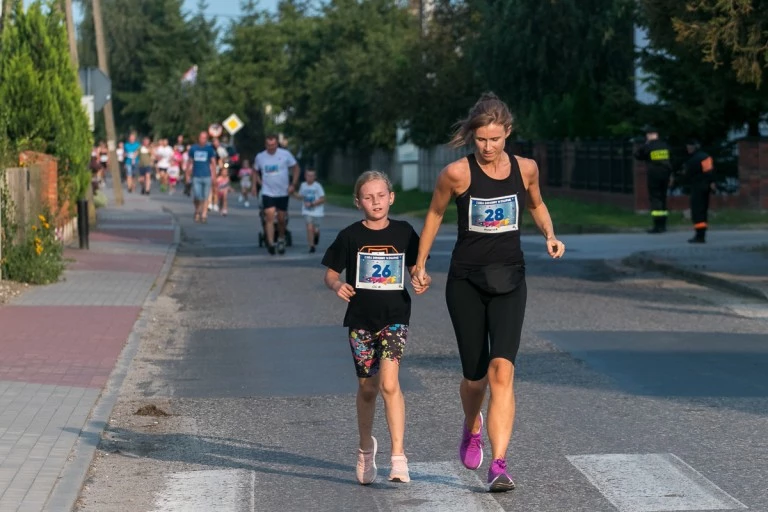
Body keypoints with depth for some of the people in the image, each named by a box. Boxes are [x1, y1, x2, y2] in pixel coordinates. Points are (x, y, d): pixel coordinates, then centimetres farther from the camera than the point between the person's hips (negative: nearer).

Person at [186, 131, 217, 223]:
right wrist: (188, 175, 11)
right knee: (197, 196, -6)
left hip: (207, 176, -1)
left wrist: (213, 175, -5)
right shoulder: (193, 148, 7)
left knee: (205, 197, 0)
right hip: (196, 176, 1)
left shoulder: (209, 149, 3)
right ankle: (197, 212, 17)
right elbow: (189, 162, 13)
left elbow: (213, 162, 3)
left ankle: (204, 215, 6)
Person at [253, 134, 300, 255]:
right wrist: (256, 184, 3)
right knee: (269, 217, -16)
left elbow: (295, 168, 2)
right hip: (268, 193, 0)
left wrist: (293, 185, -6)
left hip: (283, 193, 0)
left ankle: (281, 239, 33)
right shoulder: (260, 157, 0)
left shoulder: (285, 154, -5)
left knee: (281, 219, 9)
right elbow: (256, 172, 16)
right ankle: (270, 243, -20)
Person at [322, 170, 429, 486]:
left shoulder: (403, 232, 2)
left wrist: (419, 282, -9)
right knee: (367, 388, 12)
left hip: (394, 317, -1)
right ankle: (366, 448, 35)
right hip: (360, 320, 1)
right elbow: (331, 273, 4)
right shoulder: (350, 236, -1)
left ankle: (398, 457, -16)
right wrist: (338, 286, -18)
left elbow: (414, 267, 12)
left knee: (389, 383, -17)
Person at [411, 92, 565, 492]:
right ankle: (472, 429, 43)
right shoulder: (457, 173, -9)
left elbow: (536, 205, 19)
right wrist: (420, 264, 11)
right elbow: (435, 214, 7)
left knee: (502, 370, -17)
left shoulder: (526, 169, -2)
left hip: (509, 280, 1)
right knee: (475, 376, 7)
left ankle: (499, 464, -19)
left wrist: (550, 236, 0)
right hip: (466, 282, -1)